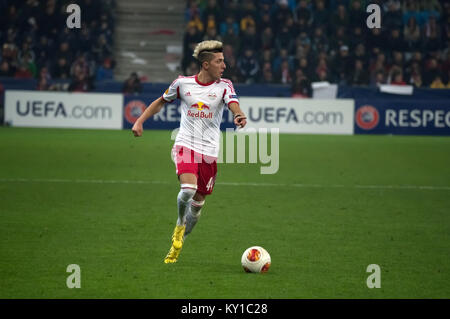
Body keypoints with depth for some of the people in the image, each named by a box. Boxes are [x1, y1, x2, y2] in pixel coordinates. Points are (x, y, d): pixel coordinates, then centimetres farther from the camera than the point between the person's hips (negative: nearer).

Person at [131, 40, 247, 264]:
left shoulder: (224, 86, -1)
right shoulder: (182, 83, 0)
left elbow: (233, 104, -19)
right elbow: (161, 102, 17)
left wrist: (239, 116, -43)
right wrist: (140, 121, 9)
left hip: (209, 151, 2)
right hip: (185, 145, -2)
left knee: (198, 200, 7)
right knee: (188, 188, -26)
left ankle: (177, 244, 27)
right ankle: (180, 224, 5)